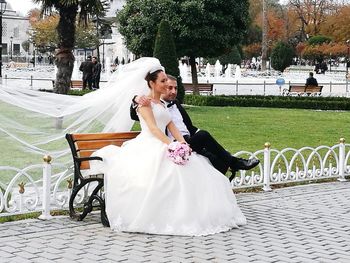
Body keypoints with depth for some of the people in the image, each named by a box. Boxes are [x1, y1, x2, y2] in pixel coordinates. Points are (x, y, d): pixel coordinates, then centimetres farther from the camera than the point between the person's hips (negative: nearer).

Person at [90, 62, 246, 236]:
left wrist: (182, 143, -6)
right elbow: (153, 128, -15)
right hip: (148, 148, -8)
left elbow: (172, 127, 14)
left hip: (163, 147, 8)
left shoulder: (161, 104, 24)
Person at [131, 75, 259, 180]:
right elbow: (134, 116, -10)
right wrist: (136, 101, -30)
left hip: (189, 142, 7)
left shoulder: (176, 104, 24)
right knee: (204, 135, -28)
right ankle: (234, 162, -17)